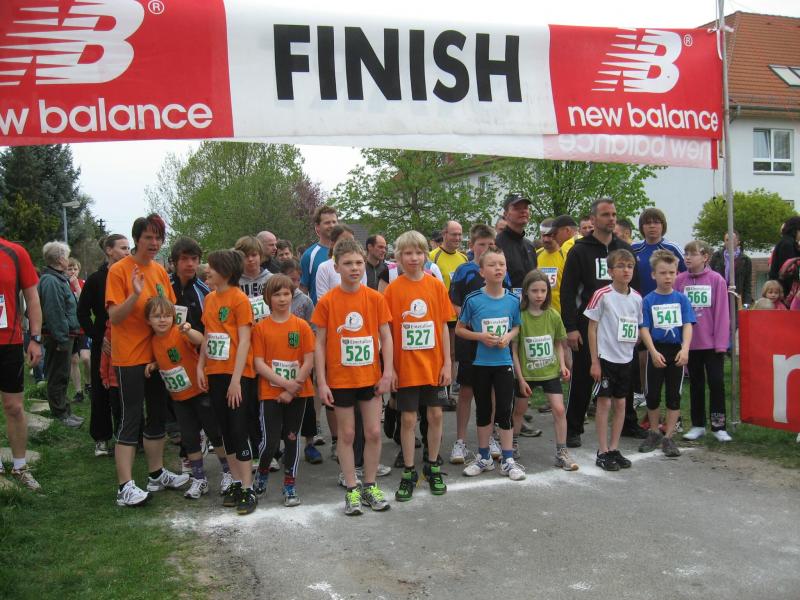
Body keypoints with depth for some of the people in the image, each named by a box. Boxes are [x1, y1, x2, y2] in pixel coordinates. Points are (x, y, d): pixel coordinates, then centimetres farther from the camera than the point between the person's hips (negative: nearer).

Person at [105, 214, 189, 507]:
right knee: (131, 417, -4)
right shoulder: (119, 270, -11)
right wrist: (135, 294, -30)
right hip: (129, 356, -7)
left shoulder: (160, 270, 8)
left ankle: (157, 474, 28)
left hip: (157, 353, 7)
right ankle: (125, 487, 2)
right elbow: (114, 317, -16)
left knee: (157, 414, 14)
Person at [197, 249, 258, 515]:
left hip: (237, 374, -7)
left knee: (239, 431, -5)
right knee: (226, 431, 11)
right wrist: (200, 367, 7)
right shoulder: (210, 299, 10)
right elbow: (207, 336, 16)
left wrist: (236, 378, -17)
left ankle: (248, 489, 2)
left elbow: (244, 340, -13)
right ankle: (236, 482, 21)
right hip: (215, 373, 7)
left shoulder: (239, 298, -10)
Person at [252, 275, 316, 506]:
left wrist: (292, 388, -12)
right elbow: (259, 364, -6)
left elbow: (309, 361, -3)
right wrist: (285, 383, -15)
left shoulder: (302, 326, 0)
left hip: (298, 393, 1)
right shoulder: (261, 328, -2)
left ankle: (289, 486, 20)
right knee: (270, 441, -4)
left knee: (292, 438, 8)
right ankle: (262, 473, 25)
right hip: (270, 393, -1)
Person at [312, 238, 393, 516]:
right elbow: (320, 343, -4)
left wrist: (387, 373, -6)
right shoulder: (327, 301, -7)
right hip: (340, 379, -1)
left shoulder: (375, 298, -4)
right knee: (347, 434, 8)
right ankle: (351, 489, 19)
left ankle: (370, 486, 22)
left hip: (371, 377, 2)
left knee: (374, 432, 6)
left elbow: (386, 337, 1)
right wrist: (322, 382, -7)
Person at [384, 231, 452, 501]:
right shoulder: (393, 289, -5)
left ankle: (432, 467, 26)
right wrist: (390, 368, -6)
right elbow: (387, 331, -3)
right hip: (405, 366, -2)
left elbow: (444, 327, 2)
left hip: (434, 365, 2)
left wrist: (447, 363, -1)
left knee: (435, 415, 9)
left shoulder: (436, 286, 0)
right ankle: (409, 472, 17)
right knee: (408, 418, 5)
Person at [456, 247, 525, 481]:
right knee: (483, 410, 12)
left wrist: (509, 337, -9)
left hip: (504, 363, 1)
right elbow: (459, 329, 0)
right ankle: (484, 457, 26)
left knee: (505, 410, 3)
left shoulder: (513, 300, -3)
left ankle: (508, 460, 15)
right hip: (480, 363, -1)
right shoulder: (473, 300, -9)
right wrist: (480, 336, -15)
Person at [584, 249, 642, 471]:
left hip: (626, 359, 5)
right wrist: (594, 361, -10)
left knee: (620, 403, 10)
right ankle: (603, 452, 7)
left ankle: (614, 449, 20)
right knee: (604, 402, -1)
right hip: (605, 358, -5)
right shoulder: (602, 295, -11)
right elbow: (592, 328, -9)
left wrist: (631, 345, 5)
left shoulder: (636, 297, 3)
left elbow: (637, 327, 15)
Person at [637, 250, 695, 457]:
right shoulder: (648, 300, -3)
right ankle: (654, 433, 26)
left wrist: (685, 349, -21)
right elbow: (644, 328, -6)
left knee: (674, 395, 5)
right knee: (652, 394, 8)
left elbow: (687, 325, -6)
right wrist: (653, 352, -17)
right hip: (656, 351, 0)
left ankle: (668, 437, 14)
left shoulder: (681, 299, 0)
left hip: (676, 351, 1)